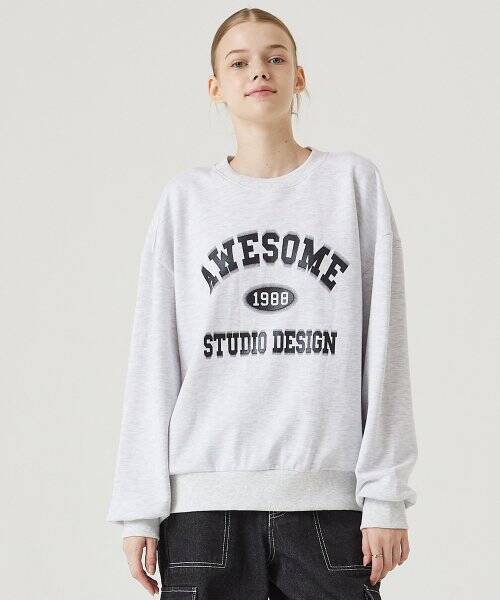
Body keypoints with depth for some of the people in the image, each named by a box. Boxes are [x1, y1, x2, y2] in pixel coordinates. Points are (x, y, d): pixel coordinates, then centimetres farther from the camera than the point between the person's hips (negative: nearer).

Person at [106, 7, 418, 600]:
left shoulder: (354, 181, 8)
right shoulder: (185, 199, 10)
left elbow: (383, 350, 4)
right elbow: (153, 359, 8)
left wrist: (387, 495, -2)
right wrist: (141, 507, 2)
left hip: (329, 497, -1)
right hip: (205, 500, 1)